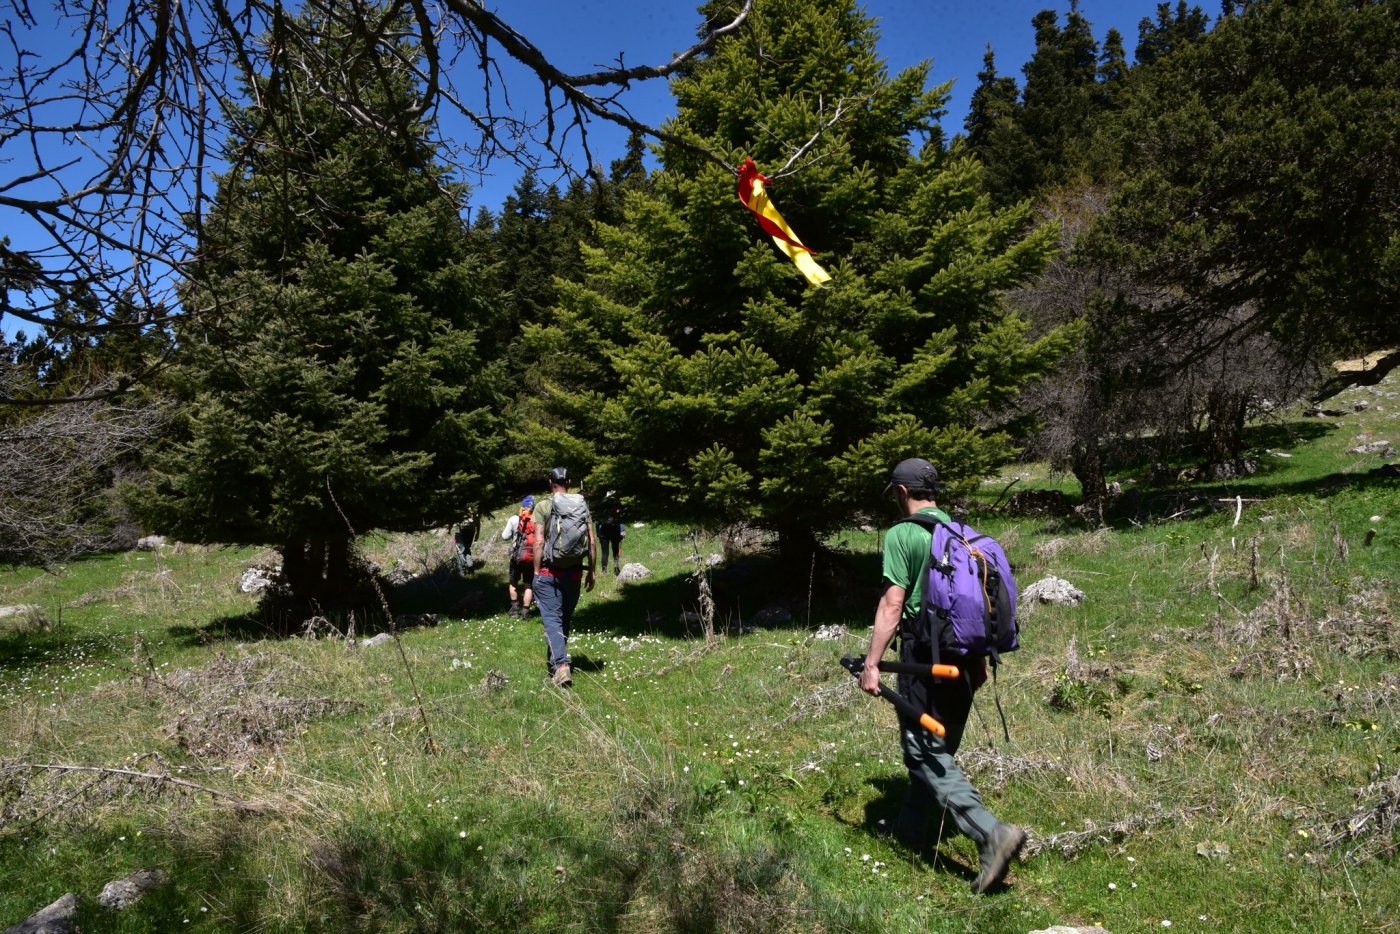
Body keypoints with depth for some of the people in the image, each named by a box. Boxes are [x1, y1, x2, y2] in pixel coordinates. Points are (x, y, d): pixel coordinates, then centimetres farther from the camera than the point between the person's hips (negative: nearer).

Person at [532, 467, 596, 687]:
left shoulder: (543, 506, -6)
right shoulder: (582, 505, 3)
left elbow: (539, 542, -11)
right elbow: (592, 541, 1)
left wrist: (537, 572, -3)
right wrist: (591, 572, 10)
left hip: (549, 572, -3)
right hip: (574, 573, 4)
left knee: (552, 619, -3)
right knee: (565, 619, 19)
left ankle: (561, 665, -19)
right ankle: (556, 660, 33)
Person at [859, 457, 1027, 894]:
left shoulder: (902, 534, -10)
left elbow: (892, 604, -16)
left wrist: (871, 663, -13)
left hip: (924, 654, -7)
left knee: (927, 753, -3)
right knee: (937, 747, 18)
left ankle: (990, 832, -16)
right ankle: (910, 828, 32)